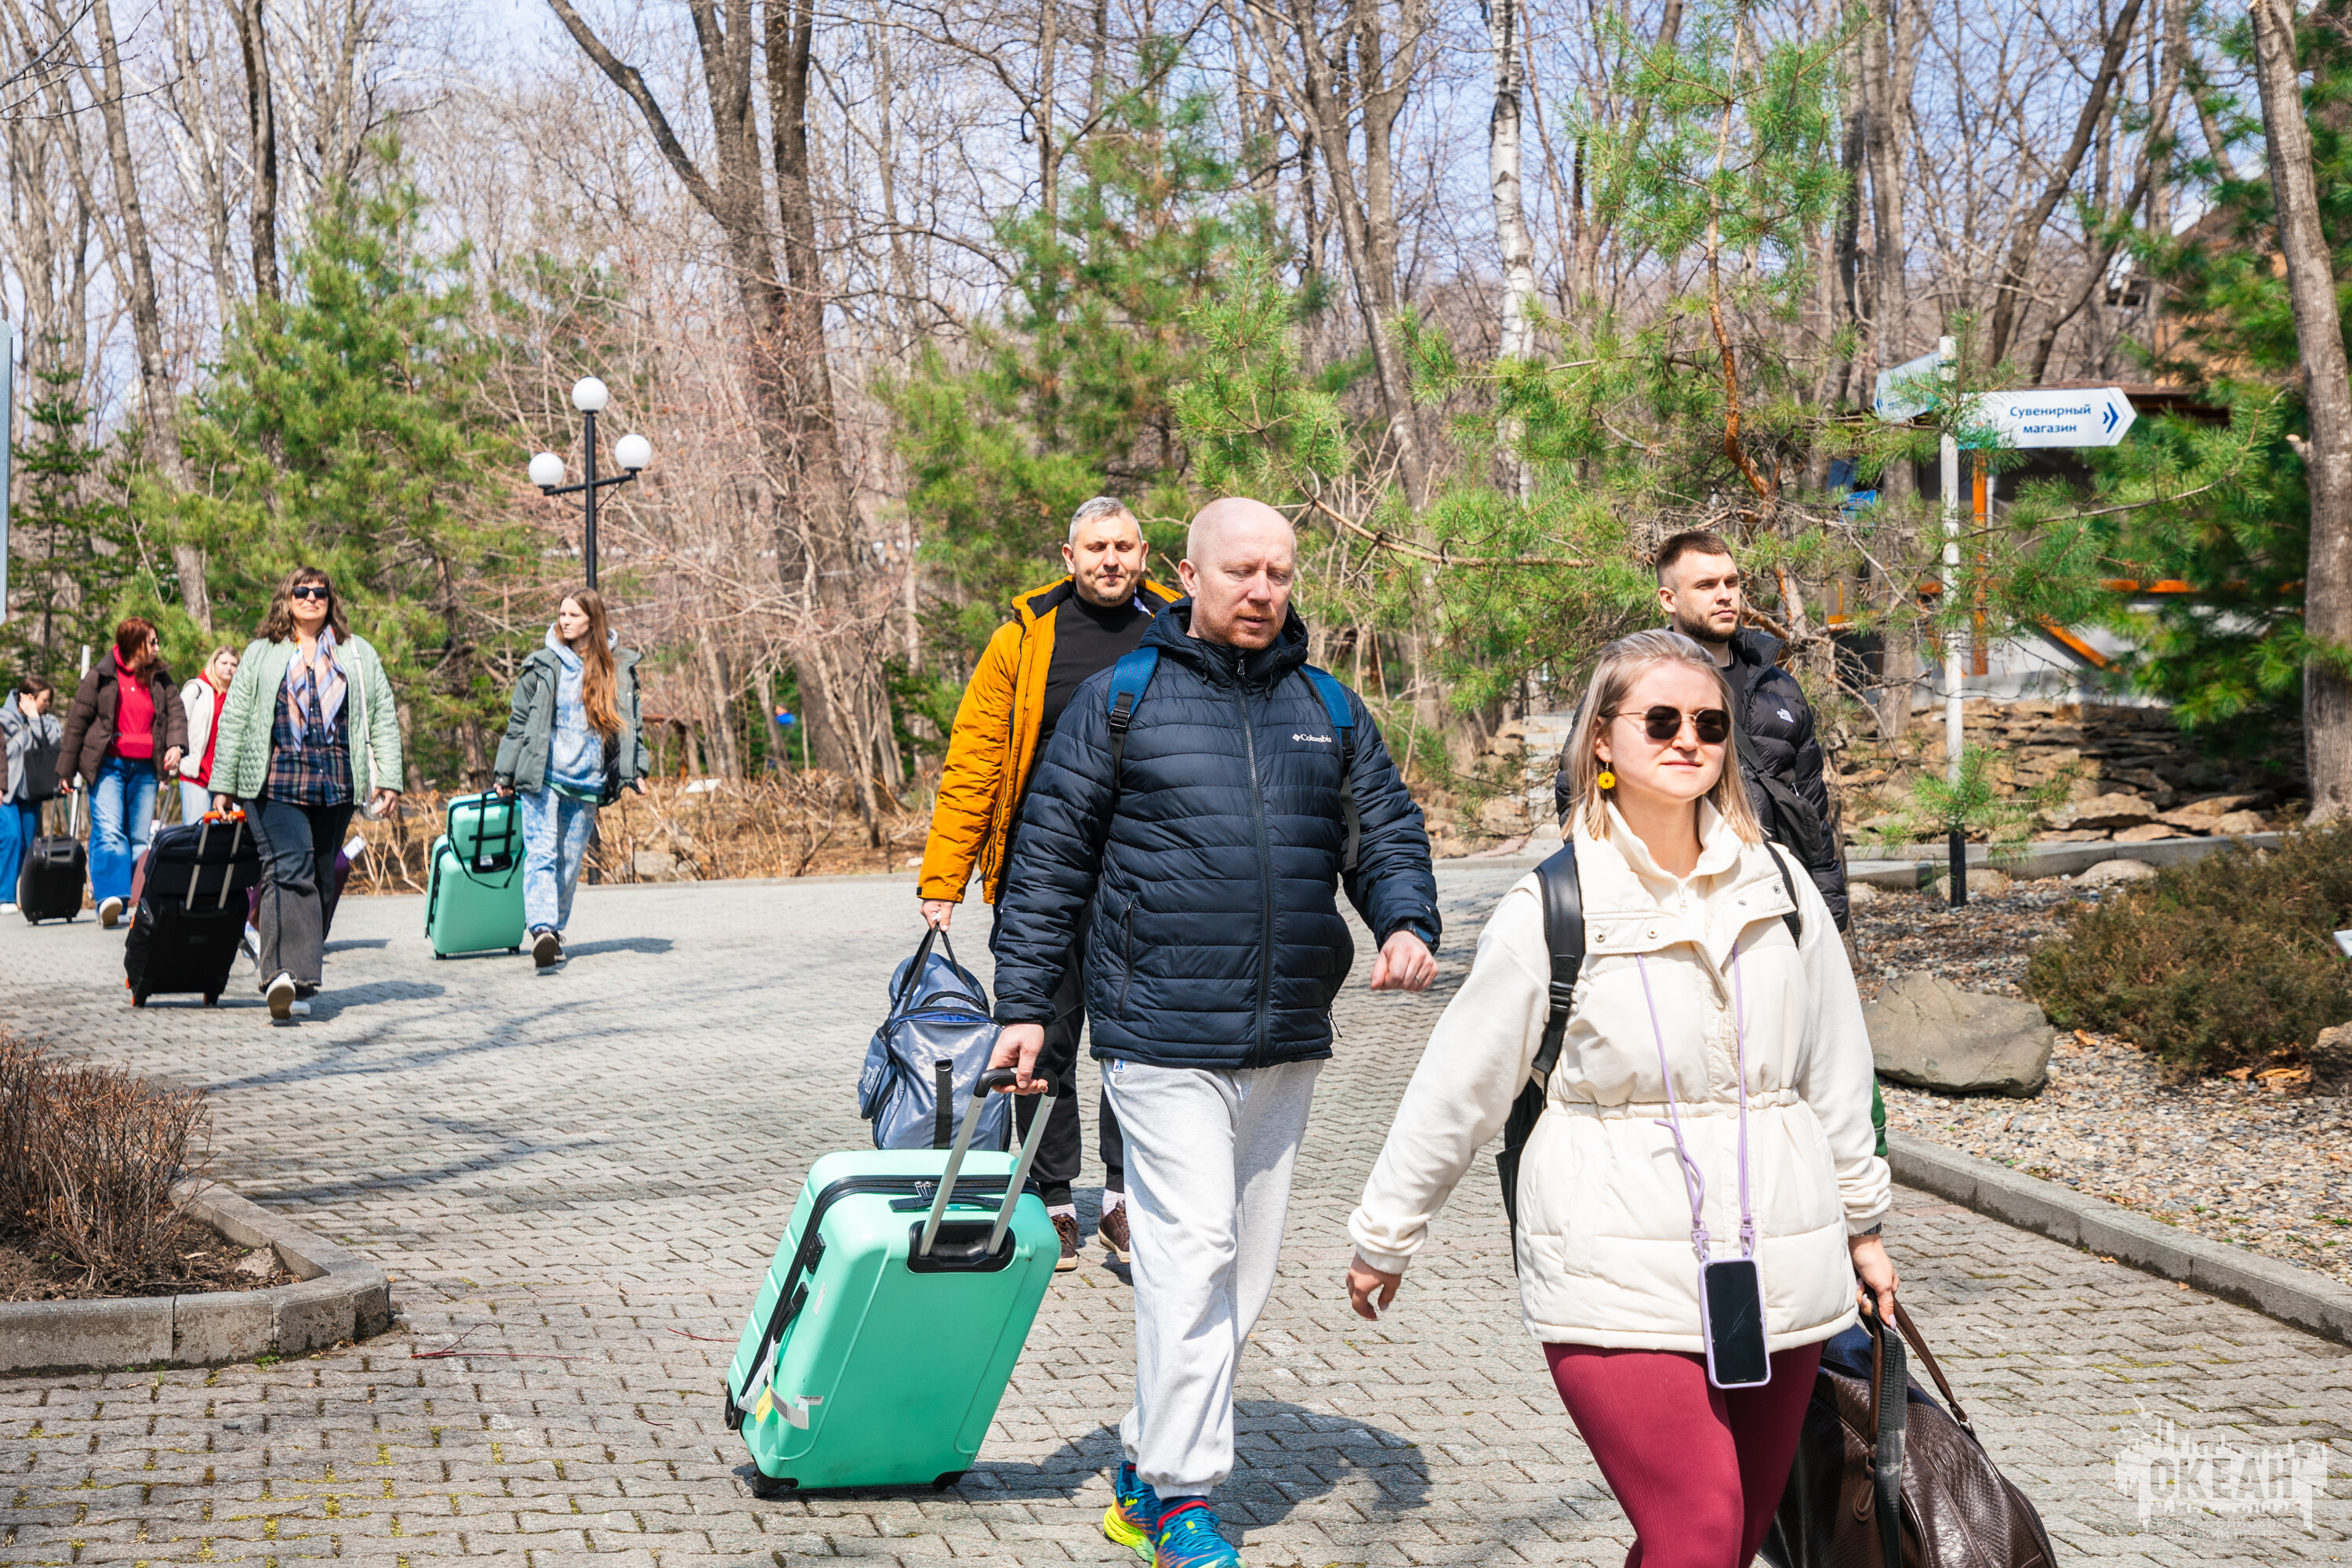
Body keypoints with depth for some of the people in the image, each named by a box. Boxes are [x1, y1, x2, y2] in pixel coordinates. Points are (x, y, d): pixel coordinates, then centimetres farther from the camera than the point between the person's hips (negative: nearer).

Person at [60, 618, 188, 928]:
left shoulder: (160, 679, 12)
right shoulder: (100, 677, 2)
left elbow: (176, 712, 10)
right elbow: (77, 720, 5)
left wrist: (176, 745, -11)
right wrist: (68, 768, 5)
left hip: (145, 768, 4)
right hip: (108, 765, -4)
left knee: (141, 838, 4)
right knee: (108, 832, -17)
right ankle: (109, 898, -26)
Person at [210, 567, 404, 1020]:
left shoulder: (359, 655, 17)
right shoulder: (261, 654, 13)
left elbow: (383, 717, 14)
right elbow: (233, 721, 12)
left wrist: (389, 778, 4)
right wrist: (222, 785, 6)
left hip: (336, 786, 3)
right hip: (275, 783, -3)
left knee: (319, 880, 4)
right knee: (289, 870, -18)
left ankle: (301, 974, 11)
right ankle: (286, 974, -27)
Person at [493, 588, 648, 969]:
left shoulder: (619, 668, 8)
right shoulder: (543, 665, 3)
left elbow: (630, 723, 14)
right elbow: (519, 722, 8)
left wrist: (636, 770, 3)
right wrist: (505, 774, 8)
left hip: (587, 782, 2)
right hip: (542, 777, -2)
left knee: (569, 863, 6)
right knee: (541, 854, -16)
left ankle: (555, 929, 16)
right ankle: (542, 930, -28)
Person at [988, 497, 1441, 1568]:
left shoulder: (1330, 710, 12)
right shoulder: (1120, 702, 0)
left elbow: (1387, 831, 14)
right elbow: (1049, 858, 2)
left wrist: (1406, 923, -7)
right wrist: (1024, 1006, -3)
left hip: (1289, 1041, 5)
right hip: (1163, 1036, -5)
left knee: (1246, 1268, 11)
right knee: (1192, 1252, -12)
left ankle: (1145, 1465, 25)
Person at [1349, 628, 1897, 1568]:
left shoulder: (1778, 889, 6)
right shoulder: (1550, 908, -5)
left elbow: (1835, 1067, 17)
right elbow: (1456, 1087, 3)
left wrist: (1860, 1223, 23)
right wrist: (1385, 1235, 10)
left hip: (1777, 1270, 5)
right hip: (1618, 1272, -4)